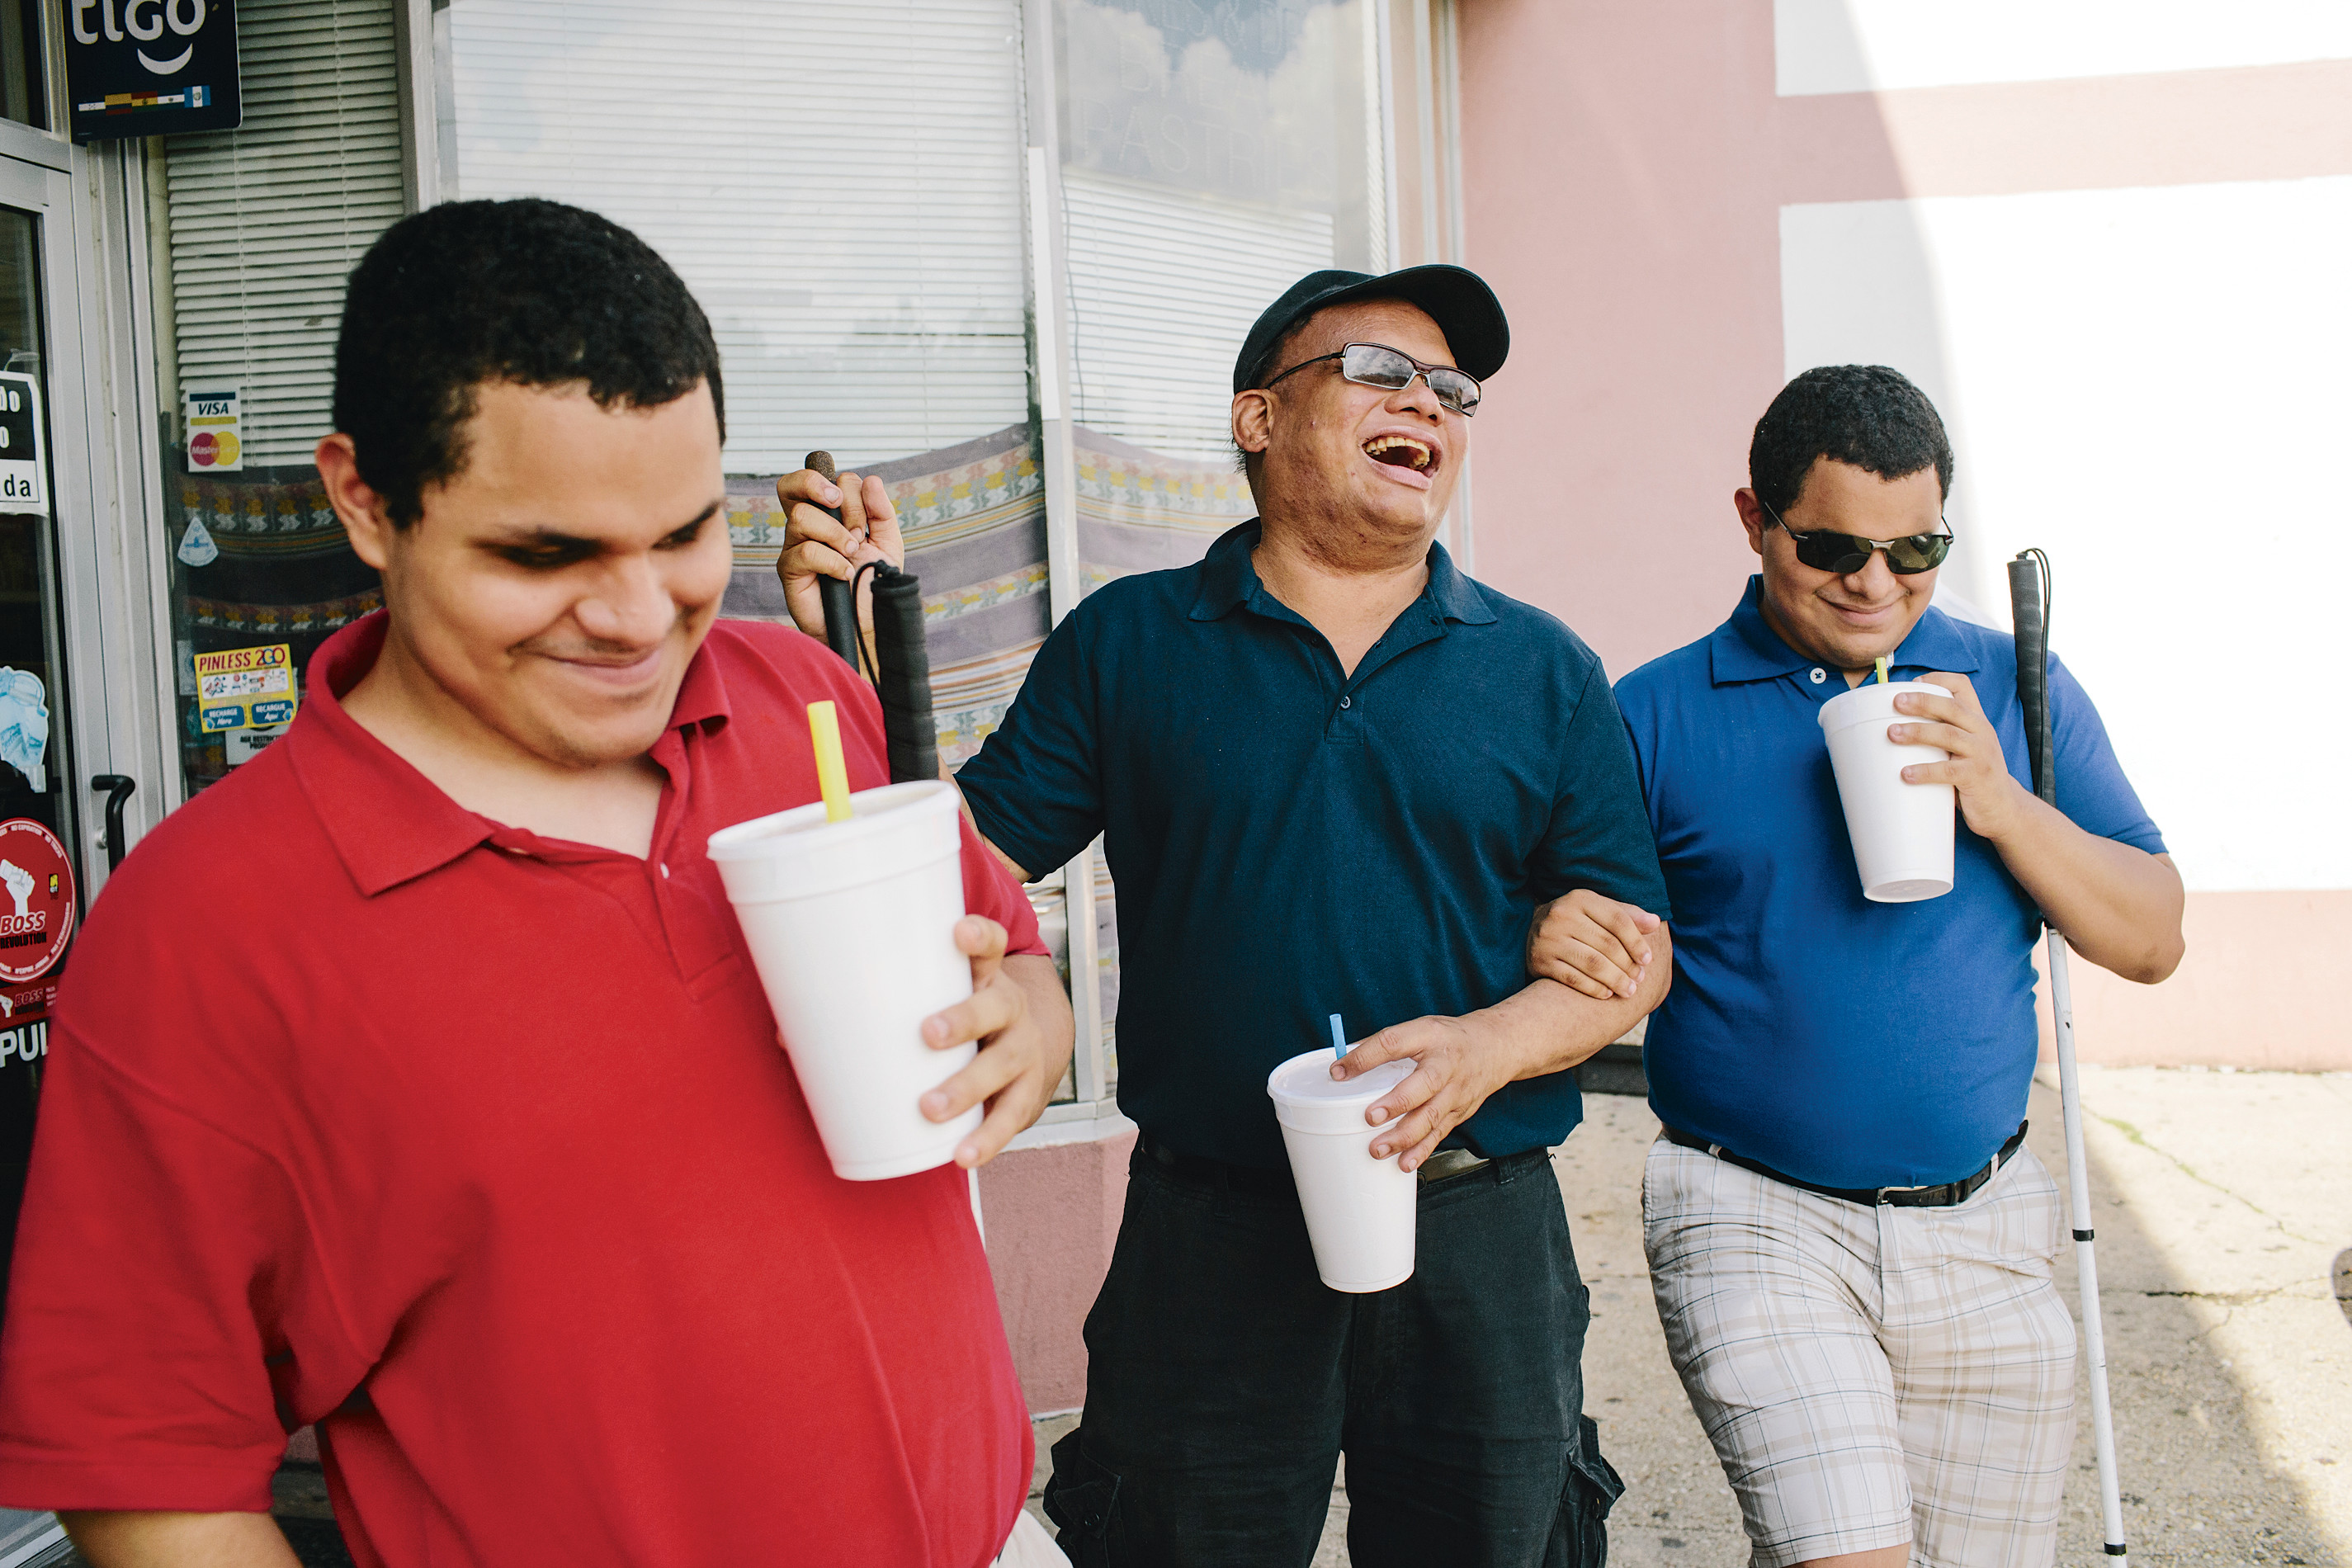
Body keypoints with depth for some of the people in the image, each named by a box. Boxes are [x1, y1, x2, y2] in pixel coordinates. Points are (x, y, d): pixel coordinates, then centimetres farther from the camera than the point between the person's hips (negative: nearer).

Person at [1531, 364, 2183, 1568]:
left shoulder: (2018, 690, 6)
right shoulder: (1655, 714, -1)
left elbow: (2154, 941, 4)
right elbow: (1583, 935, 3)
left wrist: (2000, 804, -11)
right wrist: (1550, 940, -21)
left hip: (1985, 1234, 4)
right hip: (1755, 1222, -3)